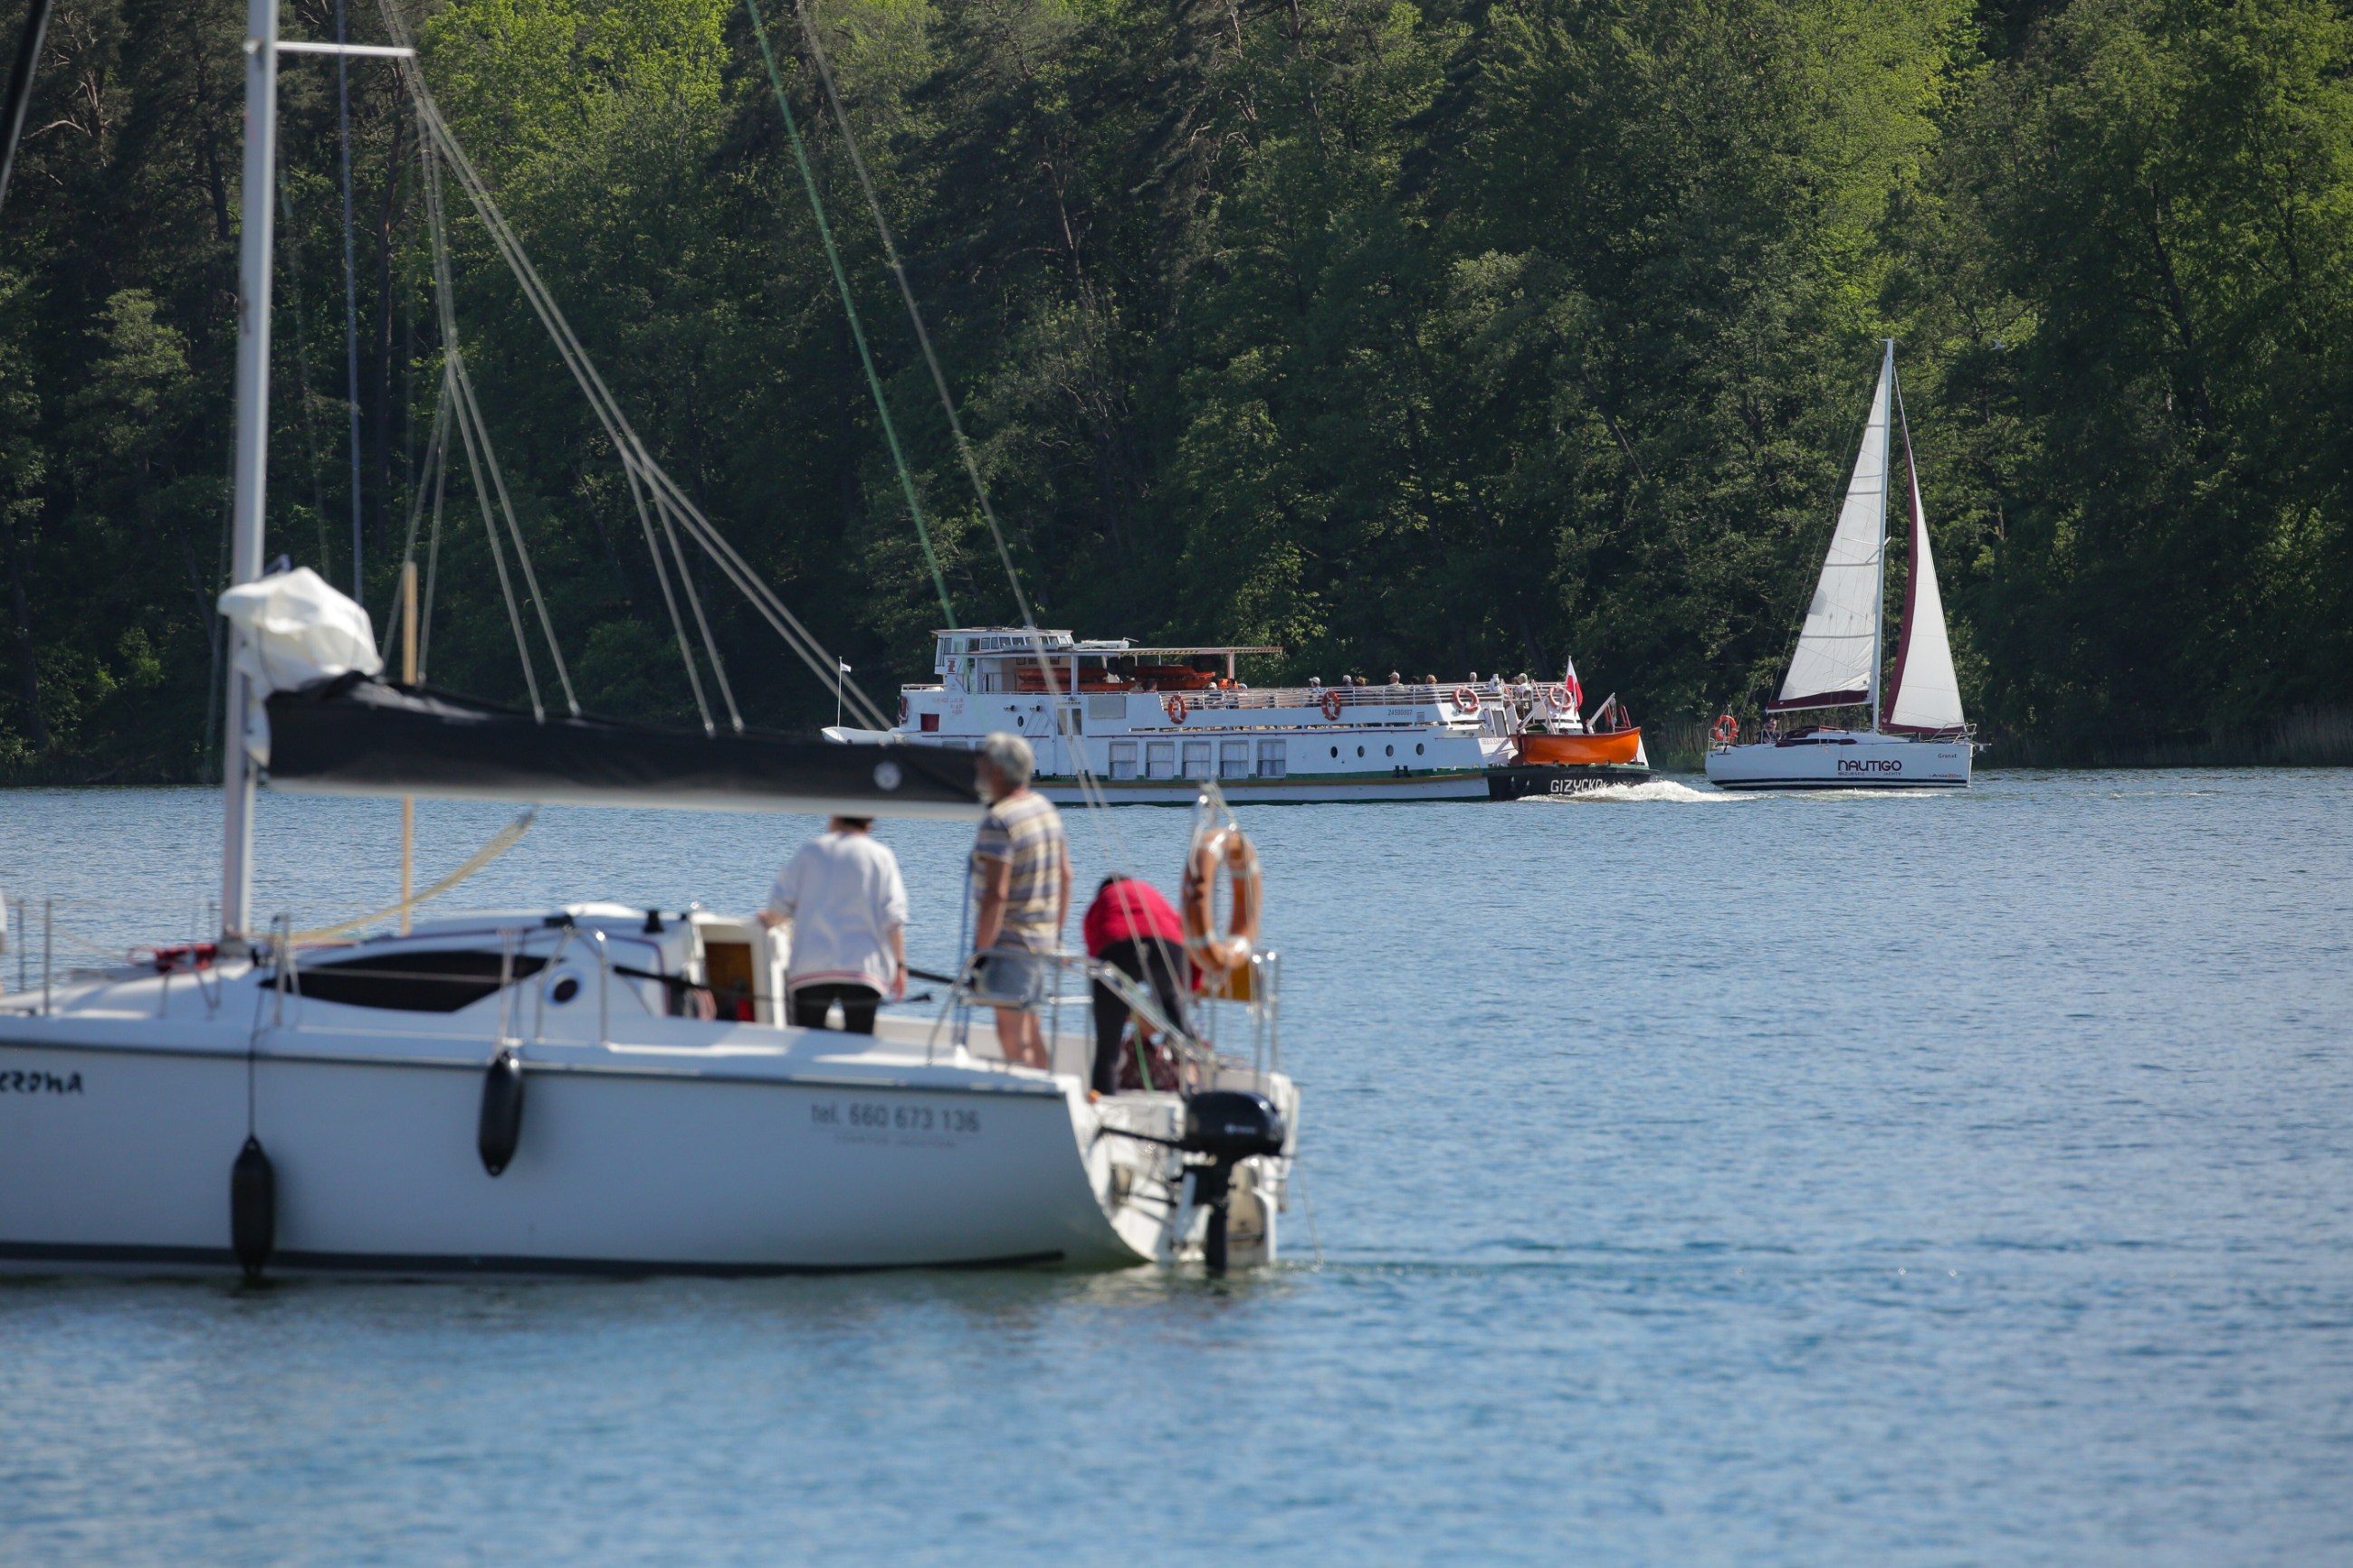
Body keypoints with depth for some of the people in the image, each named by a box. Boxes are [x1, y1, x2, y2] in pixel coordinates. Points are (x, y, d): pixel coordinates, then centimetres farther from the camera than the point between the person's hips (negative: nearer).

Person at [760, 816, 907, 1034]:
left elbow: (781, 903, 7)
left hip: (811, 968, 0)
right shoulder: (881, 856, 8)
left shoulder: (811, 851, 10)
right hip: (863, 968, 0)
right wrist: (899, 965, 3)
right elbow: (893, 918, -1)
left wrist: (769, 919, 29)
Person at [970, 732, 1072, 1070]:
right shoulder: (1045, 808, 10)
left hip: (1010, 941, -9)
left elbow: (996, 894, -24)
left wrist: (981, 951, -21)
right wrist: (1057, 931, 23)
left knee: (1010, 1030, -7)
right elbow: (1065, 876, 16)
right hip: (1043, 939, 9)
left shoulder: (999, 821, -19)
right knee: (1028, 1027, 18)